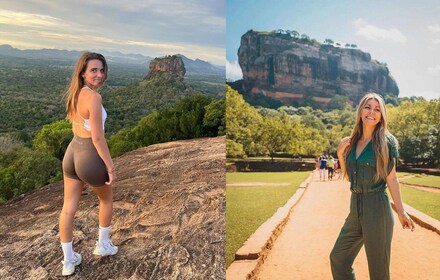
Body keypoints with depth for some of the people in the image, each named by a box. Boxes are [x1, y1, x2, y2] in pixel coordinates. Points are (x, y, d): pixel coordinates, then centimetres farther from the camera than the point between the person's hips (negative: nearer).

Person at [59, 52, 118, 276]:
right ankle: (103, 245, 36)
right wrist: (110, 167, -16)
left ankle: (68, 261, 25)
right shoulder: (93, 97, -22)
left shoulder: (74, 94, 6)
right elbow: (98, 138, -23)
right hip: (91, 157, -7)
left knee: (69, 208, 11)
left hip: (71, 153, 7)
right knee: (106, 199, 21)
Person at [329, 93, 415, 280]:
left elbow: (391, 178, -6)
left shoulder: (386, 141, -6)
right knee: (337, 258, 12)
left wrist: (401, 212, -10)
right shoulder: (352, 142, 9)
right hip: (355, 207, 6)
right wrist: (340, 154, 1)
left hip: (377, 208, -6)